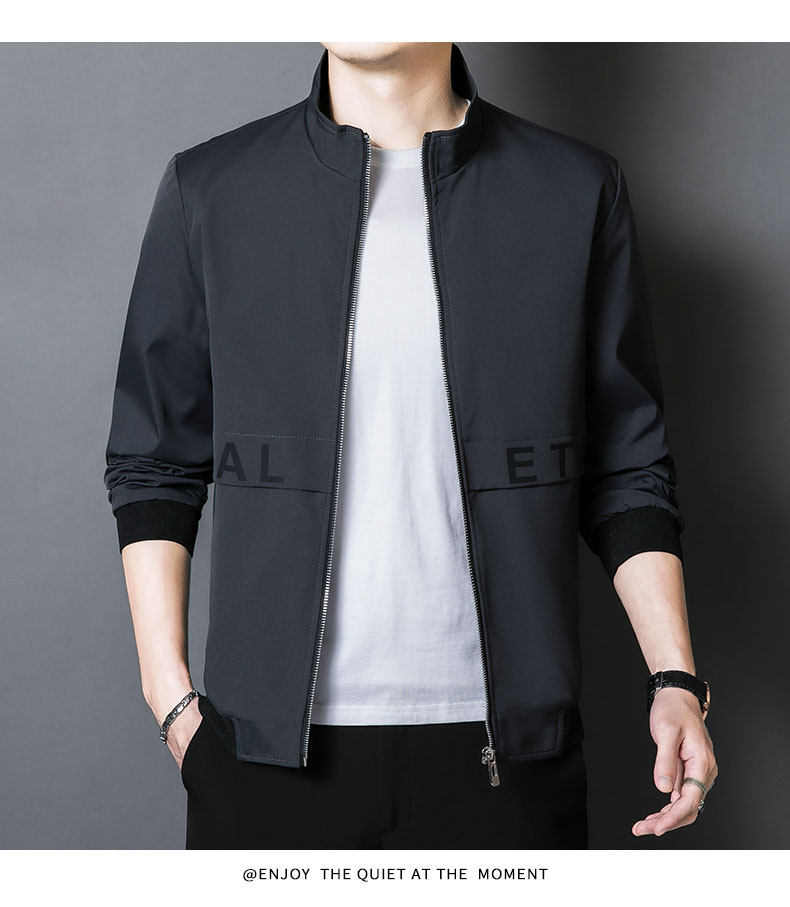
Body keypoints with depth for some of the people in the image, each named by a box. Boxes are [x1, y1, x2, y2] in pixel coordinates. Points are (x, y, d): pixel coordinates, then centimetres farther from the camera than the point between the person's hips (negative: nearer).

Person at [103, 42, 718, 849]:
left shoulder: (579, 190, 3)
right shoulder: (207, 190, 3)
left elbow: (627, 471, 6)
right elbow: (153, 464, 7)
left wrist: (675, 678, -2)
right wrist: (169, 692, 0)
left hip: (501, 738, 0)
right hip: (270, 744, 0)